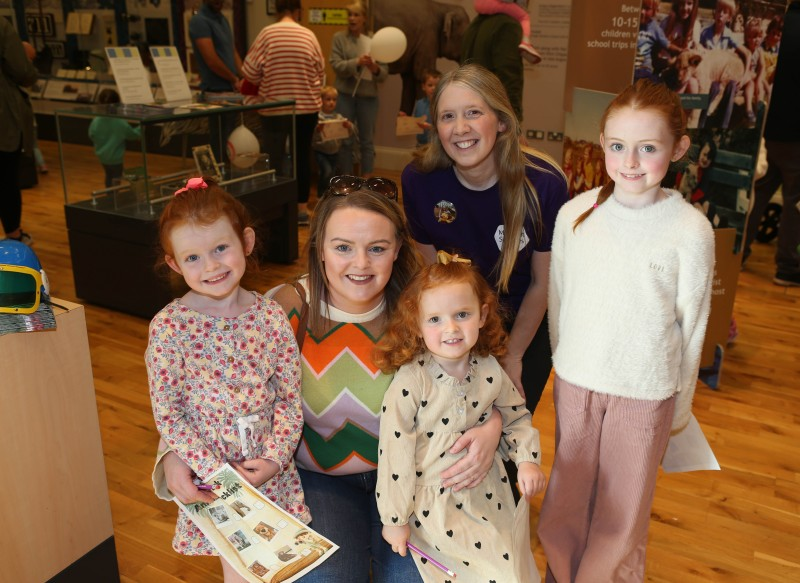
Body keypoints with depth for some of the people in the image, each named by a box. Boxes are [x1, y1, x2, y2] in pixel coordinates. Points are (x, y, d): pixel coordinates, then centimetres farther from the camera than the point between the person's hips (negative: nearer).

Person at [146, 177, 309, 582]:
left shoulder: (271, 315, -7)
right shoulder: (169, 327, -13)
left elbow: (290, 397, -3)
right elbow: (167, 414, -10)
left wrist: (275, 459, -11)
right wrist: (216, 469, -13)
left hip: (272, 469, 2)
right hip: (210, 471, -2)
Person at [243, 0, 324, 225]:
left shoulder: (267, 33, -7)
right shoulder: (309, 35, -1)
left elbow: (250, 71, -5)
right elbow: (320, 71, 6)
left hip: (275, 107, -2)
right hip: (307, 106, 2)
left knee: (276, 158, 5)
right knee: (302, 155, 13)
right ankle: (302, 208, 19)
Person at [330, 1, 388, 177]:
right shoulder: (339, 38, 0)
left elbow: (384, 73, 1)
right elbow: (336, 65, -11)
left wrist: (375, 69, -21)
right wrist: (357, 63, -26)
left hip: (368, 96, 1)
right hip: (345, 95, -1)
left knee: (367, 141, 7)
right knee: (345, 140, 5)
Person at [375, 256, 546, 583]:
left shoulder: (489, 370, -6)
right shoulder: (409, 383, -22)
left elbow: (516, 416, 11)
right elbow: (395, 453, -17)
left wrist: (527, 460, -3)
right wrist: (395, 519, -11)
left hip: (488, 492, 5)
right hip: (434, 501, -5)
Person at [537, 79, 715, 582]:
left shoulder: (691, 230, -13)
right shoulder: (575, 214, -7)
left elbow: (692, 324, -4)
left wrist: (680, 407, 3)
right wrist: (565, 362, 12)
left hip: (646, 390, -2)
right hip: (576, 381, 2)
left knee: (623, 504, 13)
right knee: (567, 496, 17)